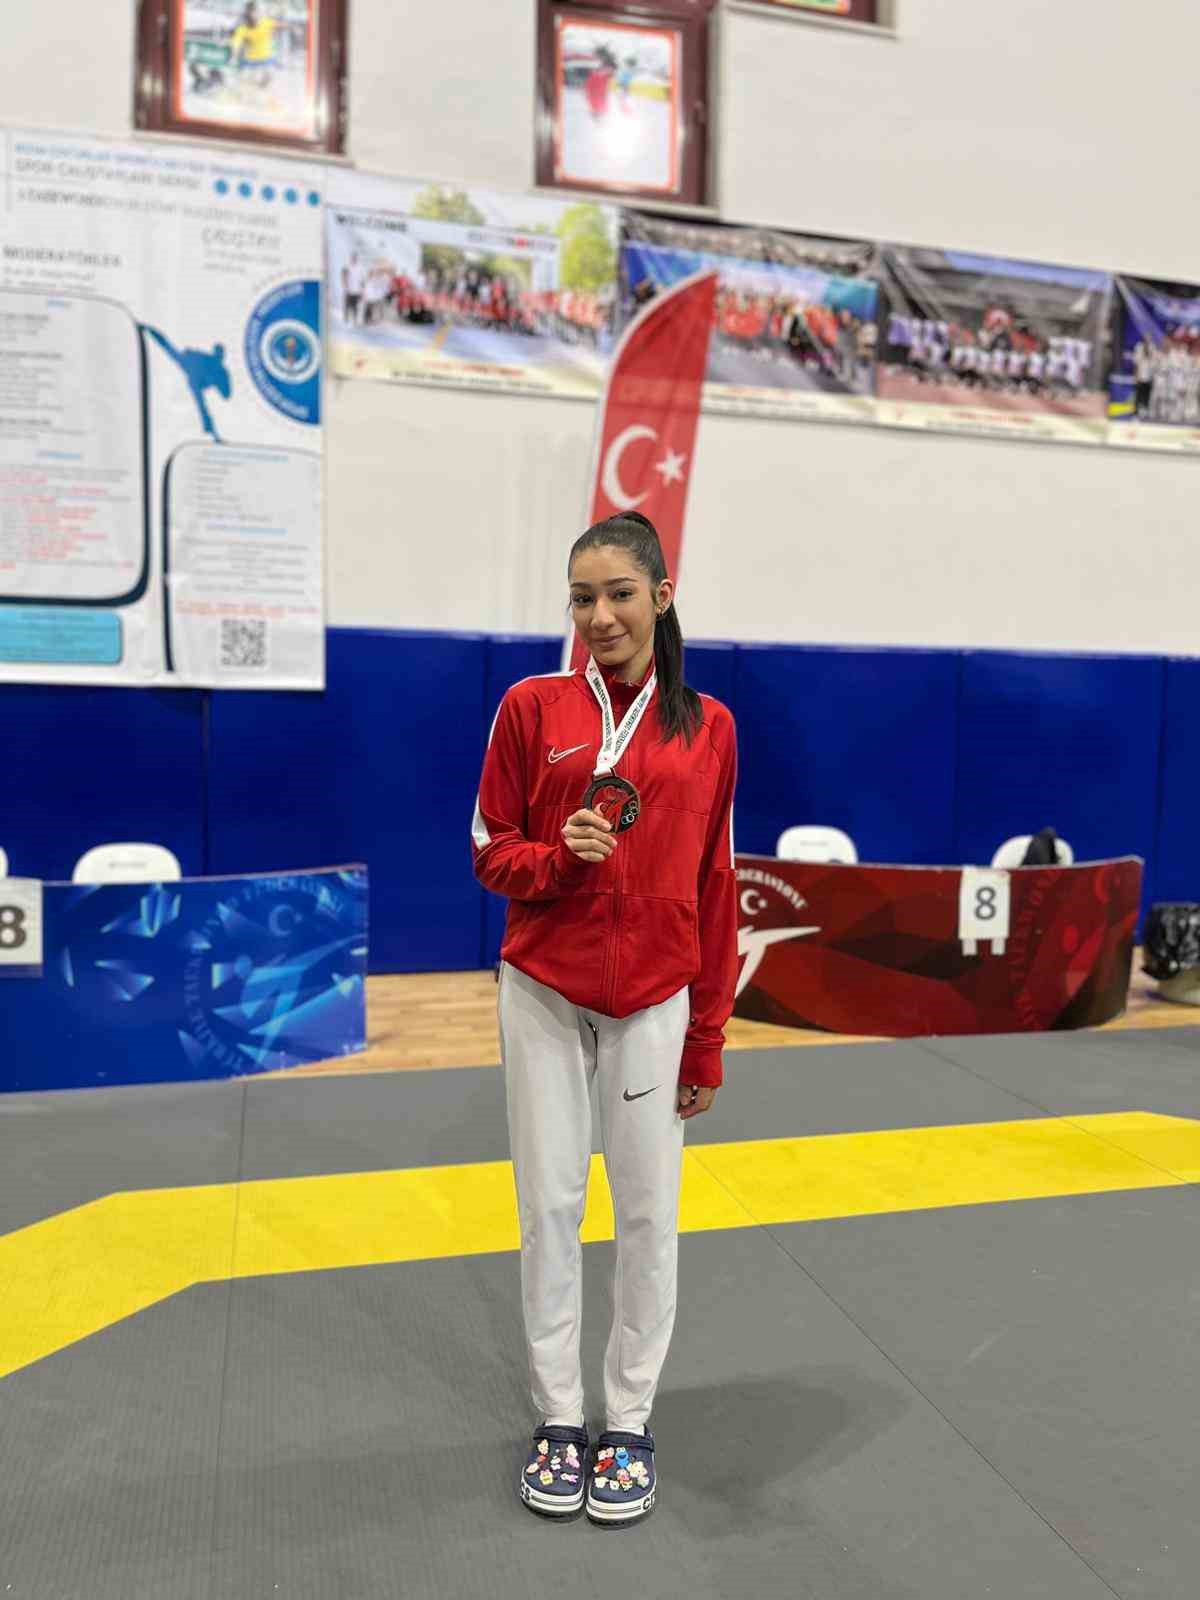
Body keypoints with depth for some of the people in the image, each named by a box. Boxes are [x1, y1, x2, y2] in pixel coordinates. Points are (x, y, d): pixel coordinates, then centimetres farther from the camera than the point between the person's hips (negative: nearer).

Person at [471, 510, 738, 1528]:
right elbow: (491, 852, 4)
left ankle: (631, 1422, 28)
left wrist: (708, 1042, 5)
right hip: (543, 994, 0)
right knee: (551, 1206, 9)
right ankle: (559, 1419, 28)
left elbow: (715, 891, 4)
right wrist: (560, 856, -19)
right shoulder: (532, 707, -1)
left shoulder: (708, 726, 2)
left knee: (649, 1213, 8)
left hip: (655, 1003, 1)